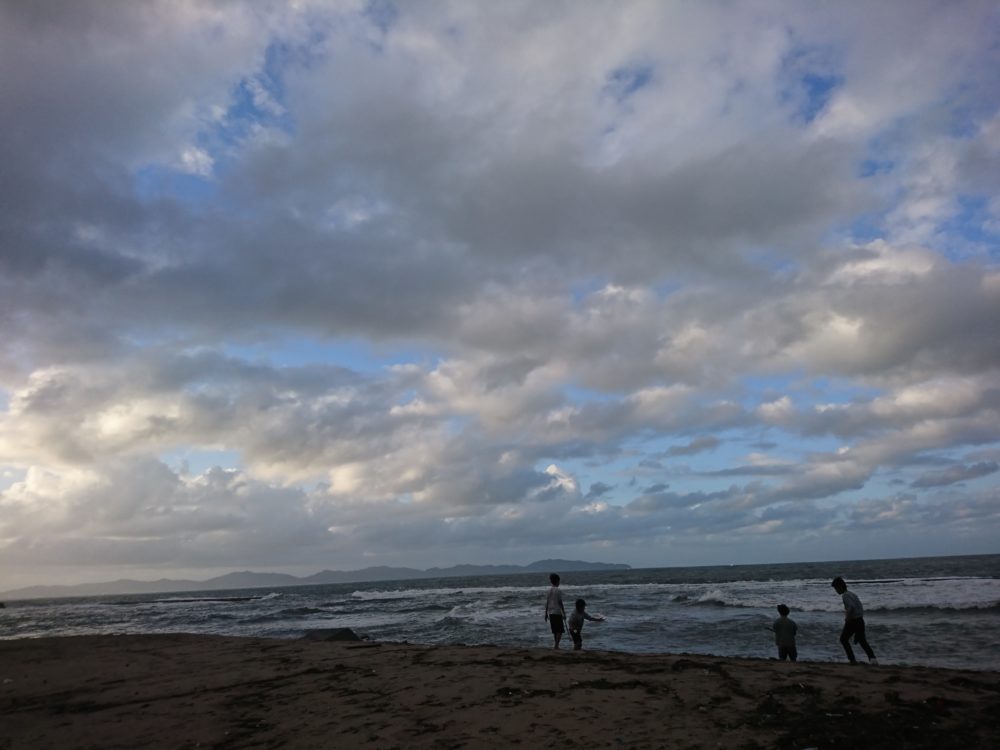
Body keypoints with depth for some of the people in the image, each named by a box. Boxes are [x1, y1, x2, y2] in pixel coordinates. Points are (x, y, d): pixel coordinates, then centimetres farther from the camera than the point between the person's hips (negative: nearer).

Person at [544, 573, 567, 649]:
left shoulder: (549, 590, 9)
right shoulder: (559, 590, -9)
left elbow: (547, 603, 10)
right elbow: (560, 602, -12)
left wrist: (546, 614, 16)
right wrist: (564, 613, -8)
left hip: (550, 613, 6)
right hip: (557, 612, -6)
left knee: (555, 630, 14)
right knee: (560, 630, -2)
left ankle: (556, 644, 17)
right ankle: (556, 645, -11)